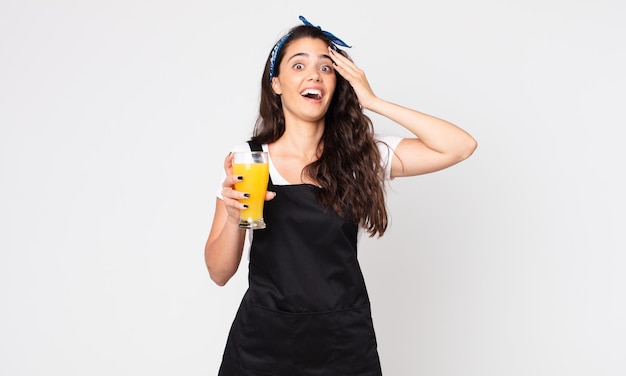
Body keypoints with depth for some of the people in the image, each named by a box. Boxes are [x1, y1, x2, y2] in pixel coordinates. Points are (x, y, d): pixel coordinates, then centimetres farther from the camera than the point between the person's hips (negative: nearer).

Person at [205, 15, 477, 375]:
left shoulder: (362, 154, 0)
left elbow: (461, 146, -10)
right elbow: (220, 272, 0)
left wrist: (372, 101, -11)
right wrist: (234, 217, -21)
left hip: (344, 341, 1)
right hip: (262, 339, 0)